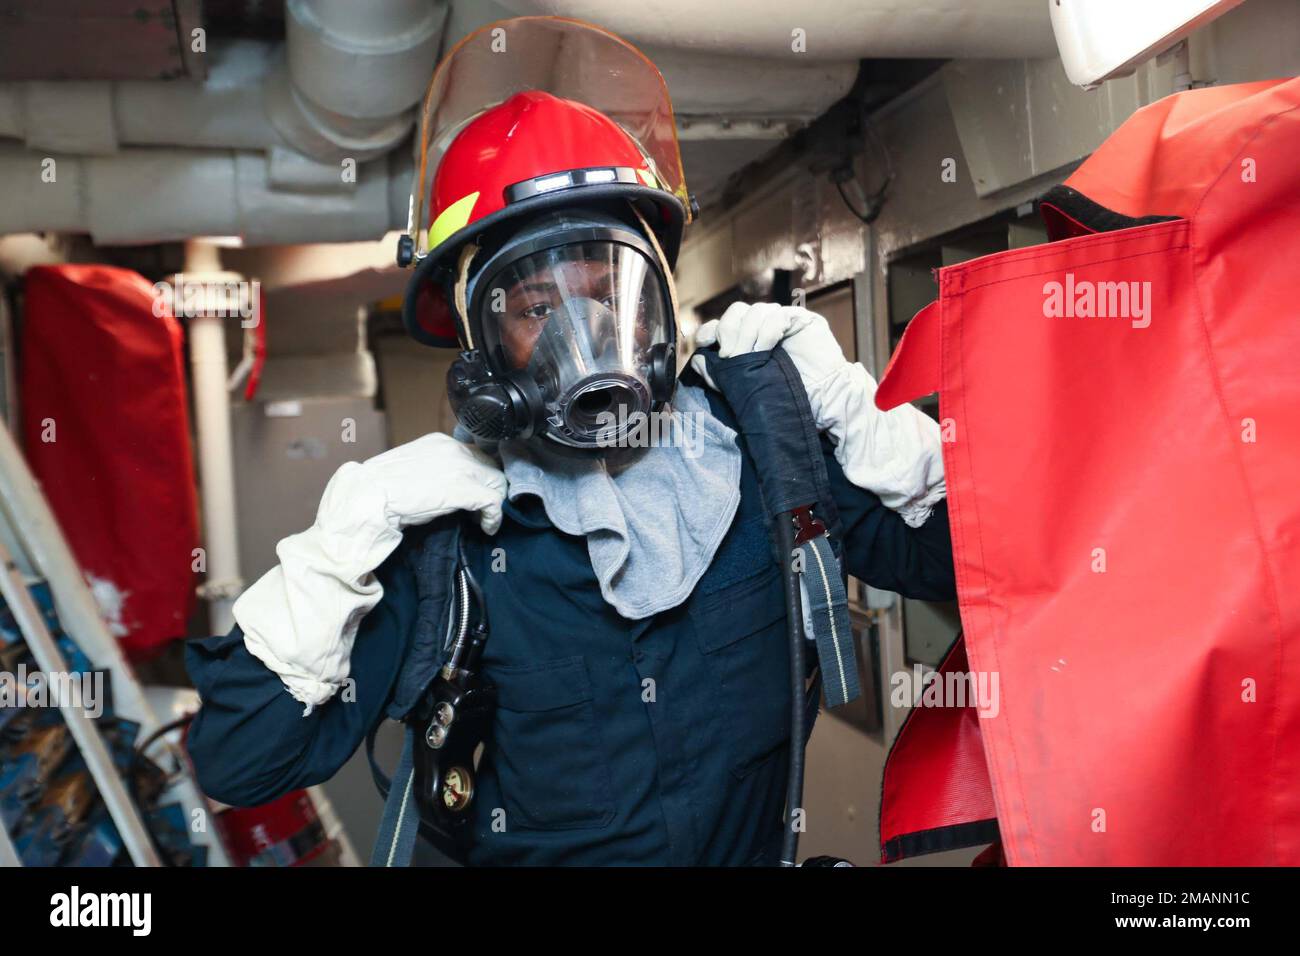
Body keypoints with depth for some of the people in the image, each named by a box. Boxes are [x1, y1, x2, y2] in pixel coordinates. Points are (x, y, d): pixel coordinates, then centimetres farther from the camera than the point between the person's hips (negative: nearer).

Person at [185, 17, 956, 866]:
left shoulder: (756, 449, -5)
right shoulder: (440, 514, -10)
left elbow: (956, 557, 2)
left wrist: (835, 395, -7)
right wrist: (348, 531, -20)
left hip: (759, 846, 2)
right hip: (534, 849, -1)